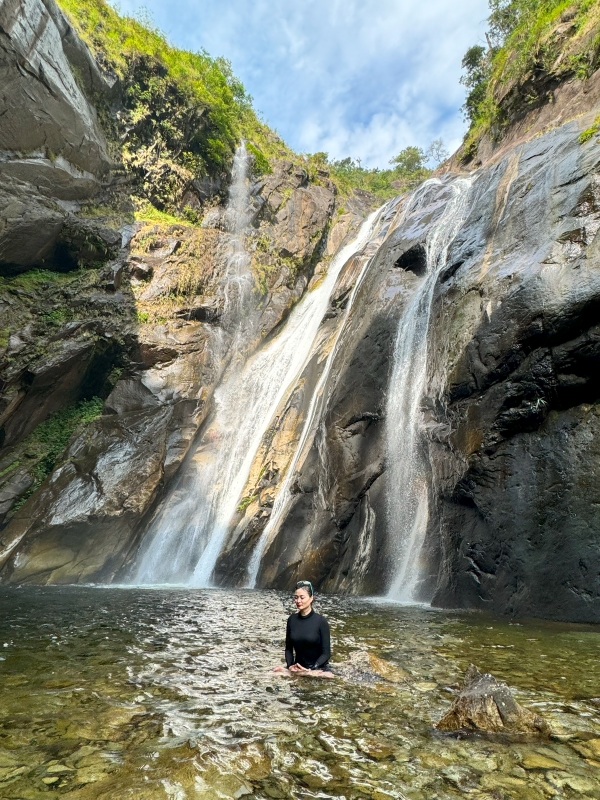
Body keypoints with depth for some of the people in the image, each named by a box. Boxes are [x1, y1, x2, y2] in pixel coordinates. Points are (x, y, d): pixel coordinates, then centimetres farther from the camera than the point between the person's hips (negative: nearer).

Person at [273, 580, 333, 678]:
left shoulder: (321, 621, -10)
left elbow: (326, 653, -8)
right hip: (297, 669, 3)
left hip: (319, 669, -3)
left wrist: (310, 670, -19)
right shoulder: (292, 619, 2)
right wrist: (290, 666, -10)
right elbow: (288, 648, 8)